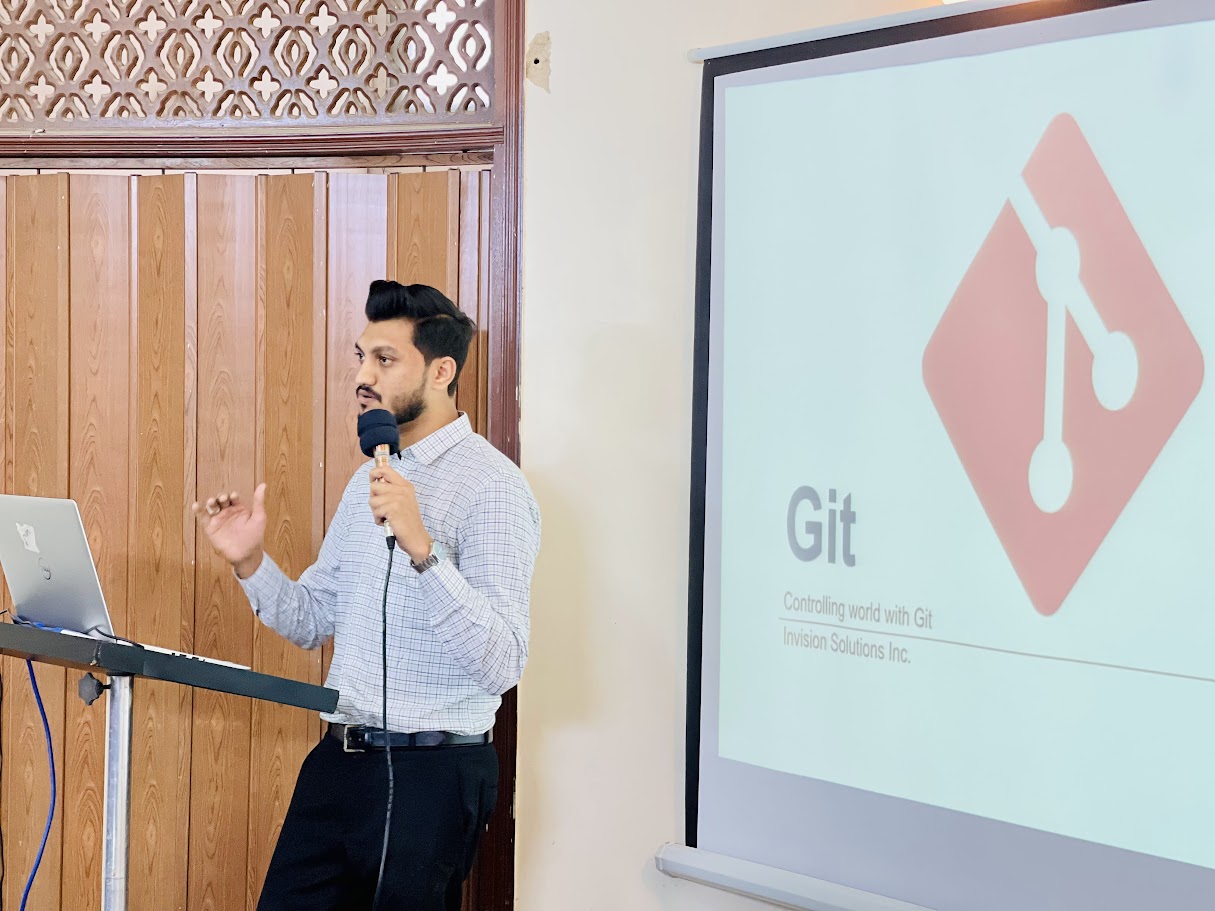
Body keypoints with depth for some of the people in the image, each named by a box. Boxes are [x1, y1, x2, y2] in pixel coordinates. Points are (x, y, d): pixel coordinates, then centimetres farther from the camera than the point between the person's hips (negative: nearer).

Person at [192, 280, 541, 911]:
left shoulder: (492, 486, -13)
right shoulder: (369, 480, 13)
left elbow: (502, 664, -23)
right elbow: (311, 621, 17)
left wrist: (420, 545, -31)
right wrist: (250, 563, 0)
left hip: (431, 773, -7)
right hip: (340, 759, 7)